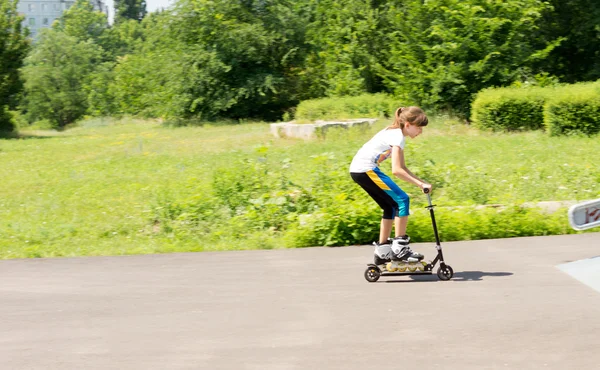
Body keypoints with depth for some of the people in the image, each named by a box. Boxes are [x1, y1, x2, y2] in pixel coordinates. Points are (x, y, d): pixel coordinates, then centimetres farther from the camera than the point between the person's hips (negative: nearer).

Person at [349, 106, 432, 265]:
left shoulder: (395, 133, 15)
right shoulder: (397, 136, -14)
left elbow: (402, 167, 16)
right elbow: (396, 170, -23)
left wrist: (421, 181, 6)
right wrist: (420, 184, -21)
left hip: (358, 170, 10)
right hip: (365, 170, -10)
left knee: (391, 206, 15)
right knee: (402, 200, -10)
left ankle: (382, 251, 19)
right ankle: (400, 248, -8)